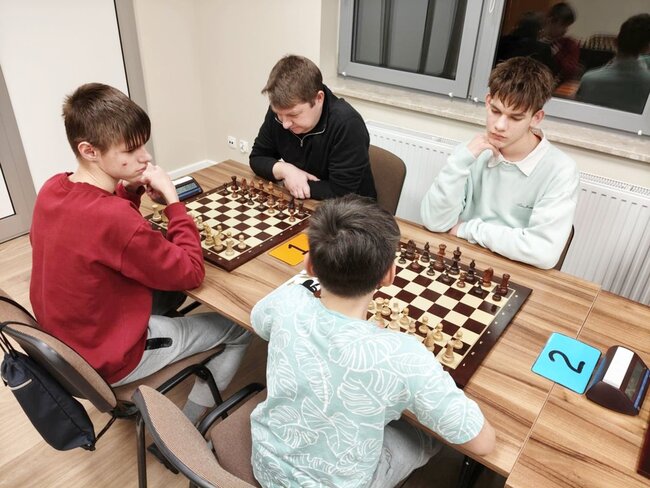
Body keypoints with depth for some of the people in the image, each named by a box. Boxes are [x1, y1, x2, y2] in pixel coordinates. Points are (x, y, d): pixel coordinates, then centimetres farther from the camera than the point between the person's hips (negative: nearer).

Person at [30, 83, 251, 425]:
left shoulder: (51, 189, -8)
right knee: (240, 329, 3)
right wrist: (172, 198, -19)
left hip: (63, 336, 8)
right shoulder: (115, 219, -35)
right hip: (108, 359, -8)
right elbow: (191, 272, -24)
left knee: (170, 289, 28)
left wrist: (131, 189, -8)